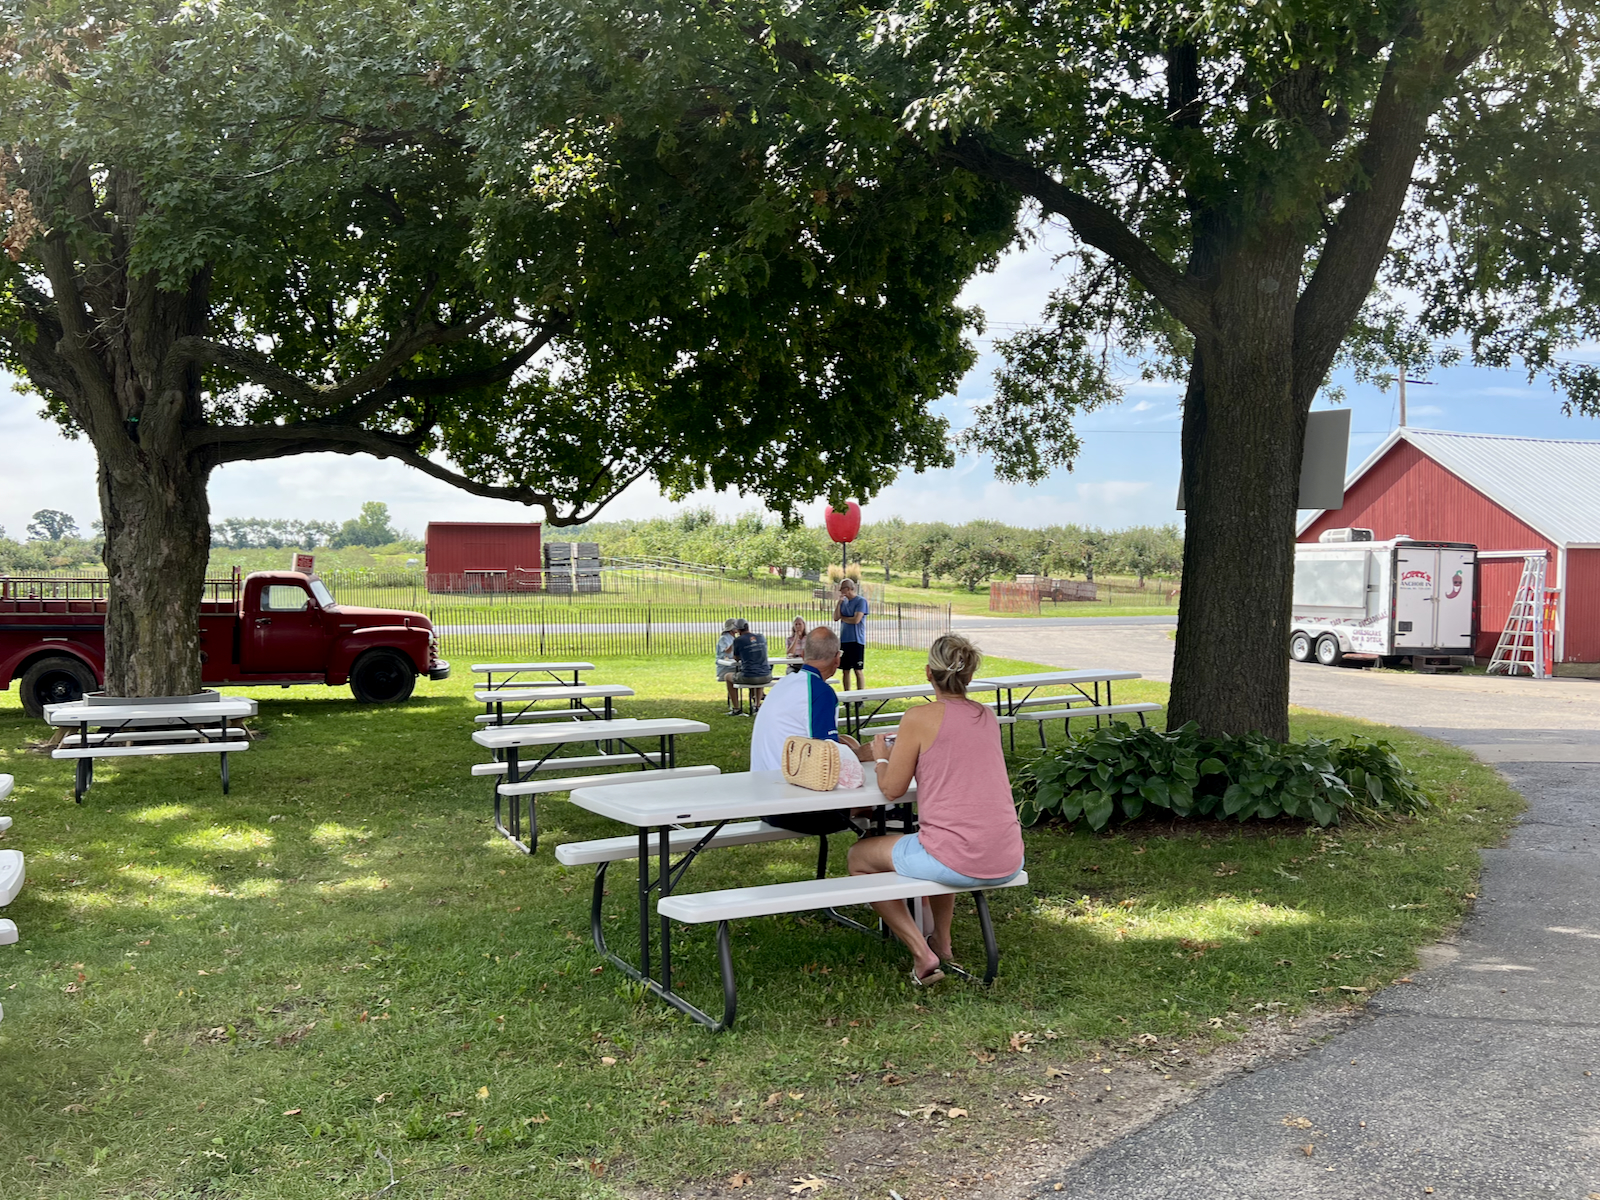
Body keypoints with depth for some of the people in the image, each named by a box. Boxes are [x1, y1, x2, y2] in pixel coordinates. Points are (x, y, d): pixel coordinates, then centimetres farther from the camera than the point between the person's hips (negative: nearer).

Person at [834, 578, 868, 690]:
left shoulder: (861, 601, -6)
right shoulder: (844, 601, 14)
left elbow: (856, 620, -15)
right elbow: (836, 618, 5)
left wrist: (842, 617, 1)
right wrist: (839, 602, -5)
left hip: (856, 641, -6)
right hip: (843, 640, 6)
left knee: (857, 670, -6)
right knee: (845, 670, 7)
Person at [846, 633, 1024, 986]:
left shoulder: (920, 718, -9)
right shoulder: (988, 716, 9)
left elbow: (892, 789, -2)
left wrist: (881, 757, 18)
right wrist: (902, 754, 30)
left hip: (960, 862, -7)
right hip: (1008, 862, 7)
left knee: (859, 857, 18)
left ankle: (922, 954, 10)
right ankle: (942, 941, 41)